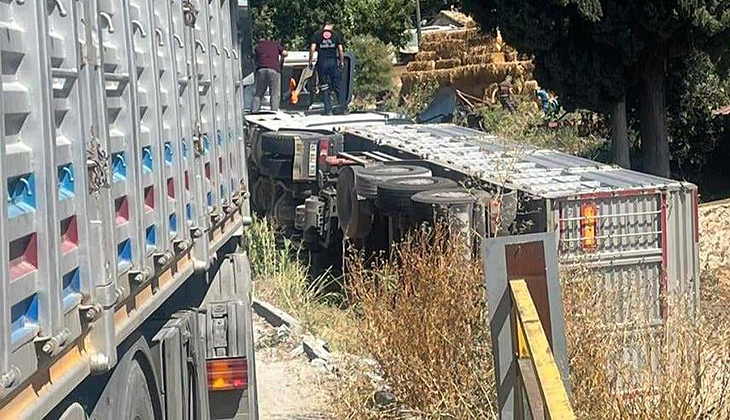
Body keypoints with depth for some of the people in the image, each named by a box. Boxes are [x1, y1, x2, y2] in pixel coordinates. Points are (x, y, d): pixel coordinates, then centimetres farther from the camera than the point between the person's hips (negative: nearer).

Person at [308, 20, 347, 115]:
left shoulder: (317, 34, 4)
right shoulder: (336, 34, 5)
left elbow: (312, 48, -5)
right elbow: (340, 49, 0)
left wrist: (310, 61, -2)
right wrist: (342, 62, 6)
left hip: (322, 63, 0)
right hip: (333, 62, 1)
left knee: (324, 88, 4)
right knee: (338, 87, 7)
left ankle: (328, 110, 0)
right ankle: (344, 109, 5)